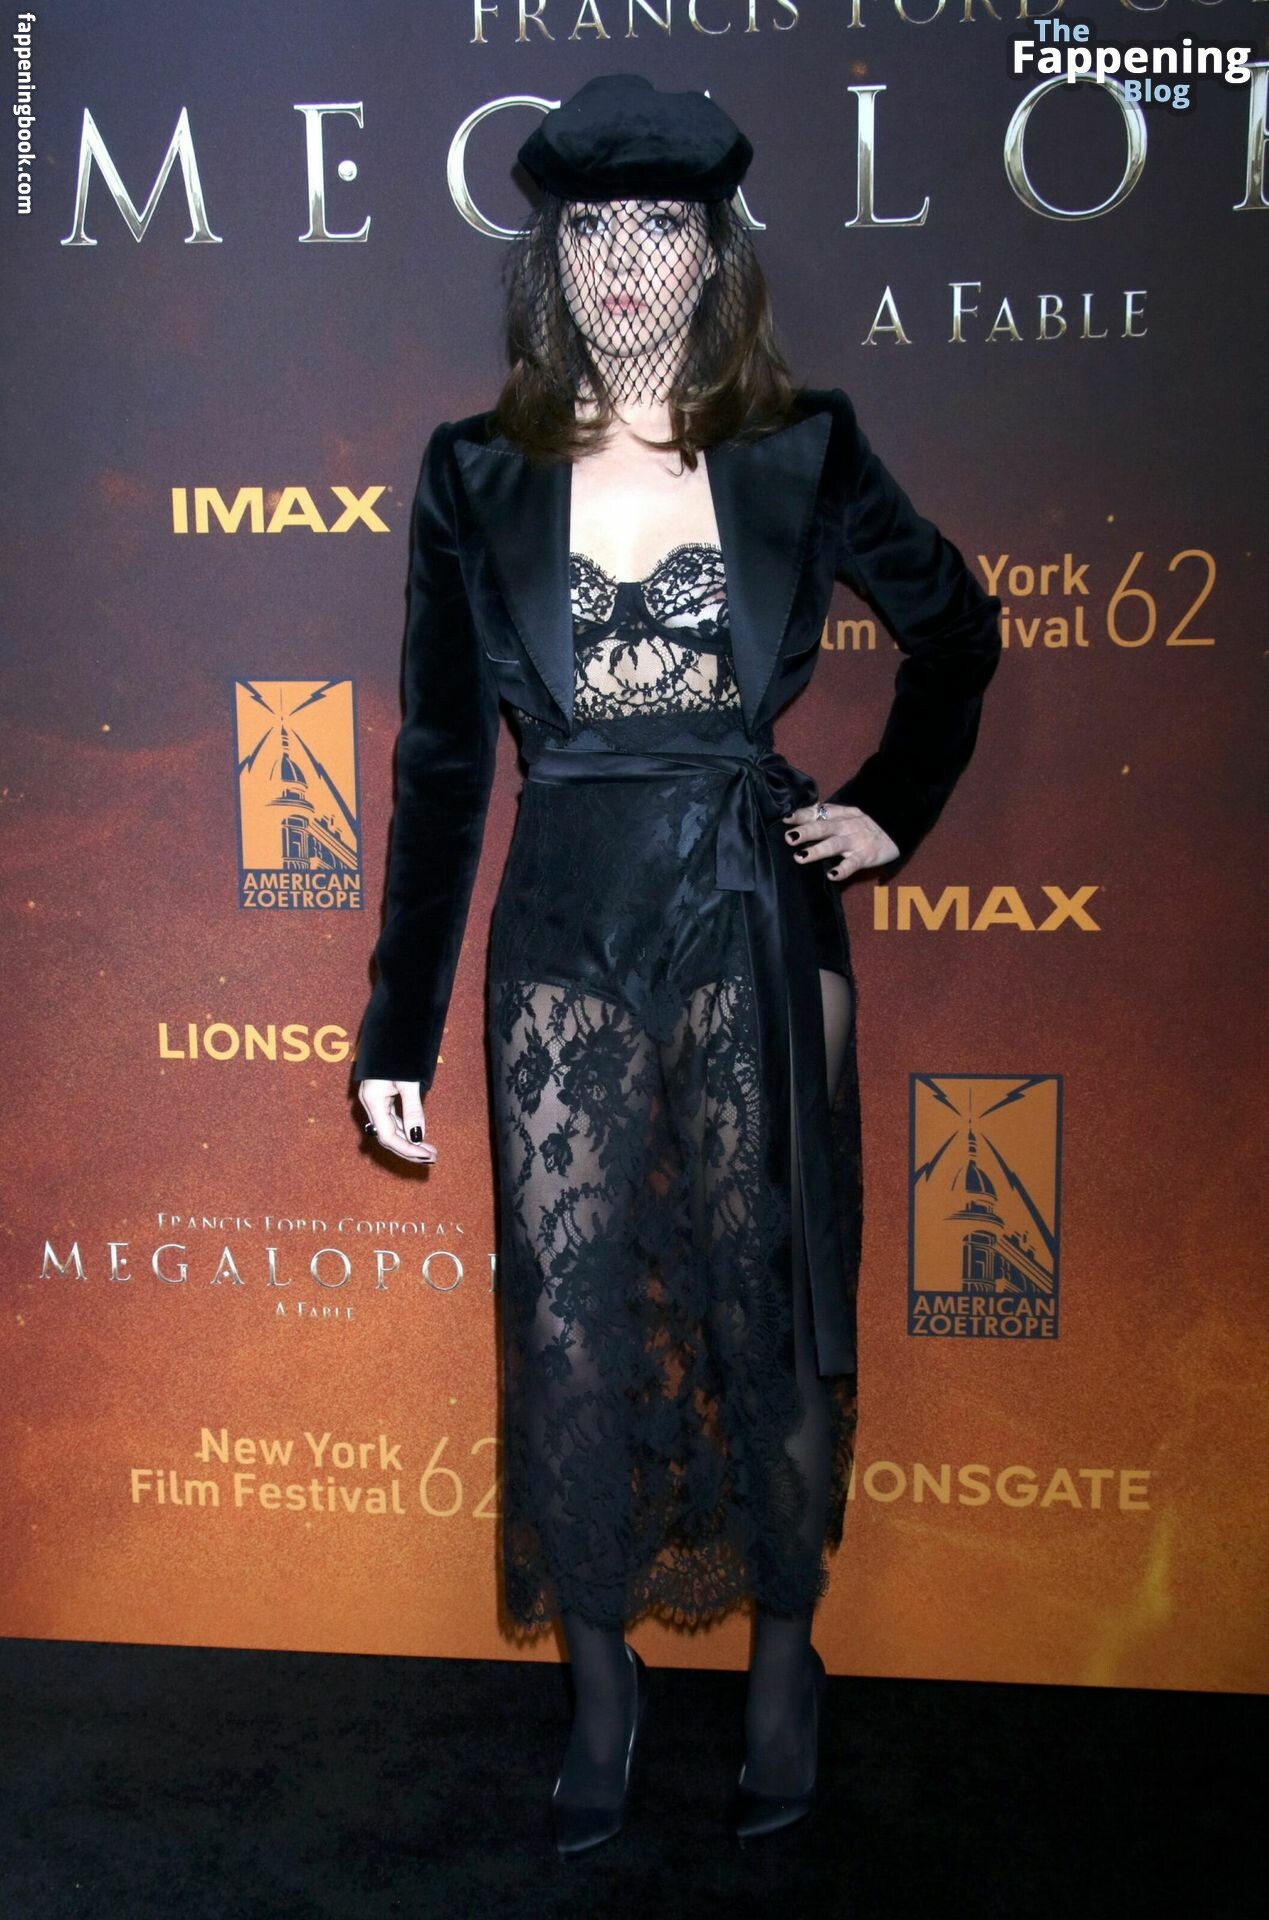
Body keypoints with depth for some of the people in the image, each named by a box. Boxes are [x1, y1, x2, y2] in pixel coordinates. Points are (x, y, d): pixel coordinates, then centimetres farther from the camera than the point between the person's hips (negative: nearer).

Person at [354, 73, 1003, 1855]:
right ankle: (599, 1675, 28)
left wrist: (894, 810, 8)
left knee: (768, 1302, 9)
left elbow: (959, 628, 16)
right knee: (571, 1322, 6)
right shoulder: (476, 476, 2)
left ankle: (785, 1658, 31)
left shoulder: (803, 454, 1)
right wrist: (399, 1030, 0)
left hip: (757, 928, 0)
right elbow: (440, 762, 2)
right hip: (563, 940, 1)